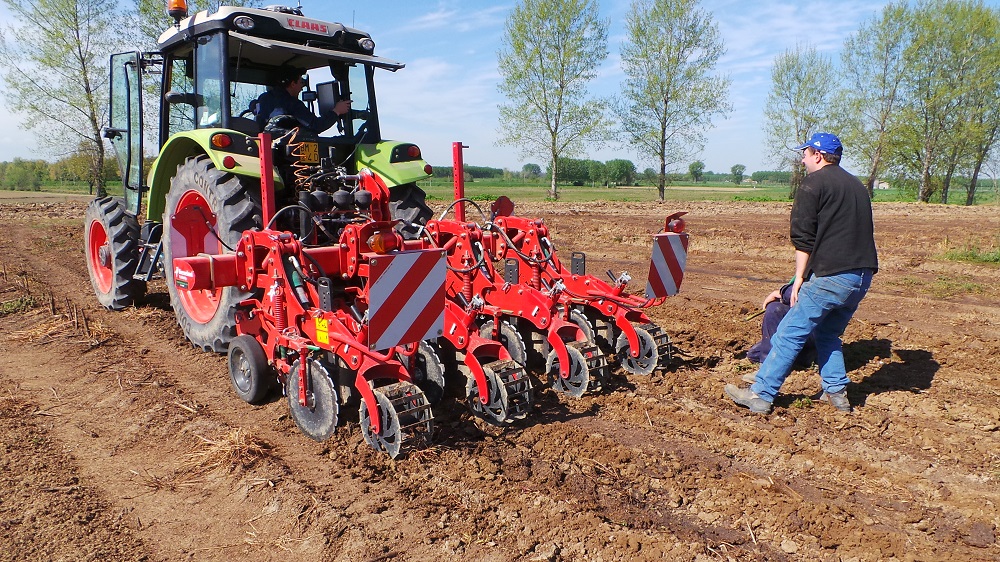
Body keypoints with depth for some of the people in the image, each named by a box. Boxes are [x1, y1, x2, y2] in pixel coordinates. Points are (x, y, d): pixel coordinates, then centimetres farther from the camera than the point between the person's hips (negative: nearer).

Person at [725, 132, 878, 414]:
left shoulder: (814, 183, -3)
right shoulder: (857, 185, 22)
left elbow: (803, 237, -10)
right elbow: (865, 230, 25)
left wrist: (800, 278, -6)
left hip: (832, 275, -8)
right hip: (863, 276, 8)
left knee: (790, 334, -5)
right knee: (828, 333, 23)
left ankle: (760, 395, -4)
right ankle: (837, 393, 22)